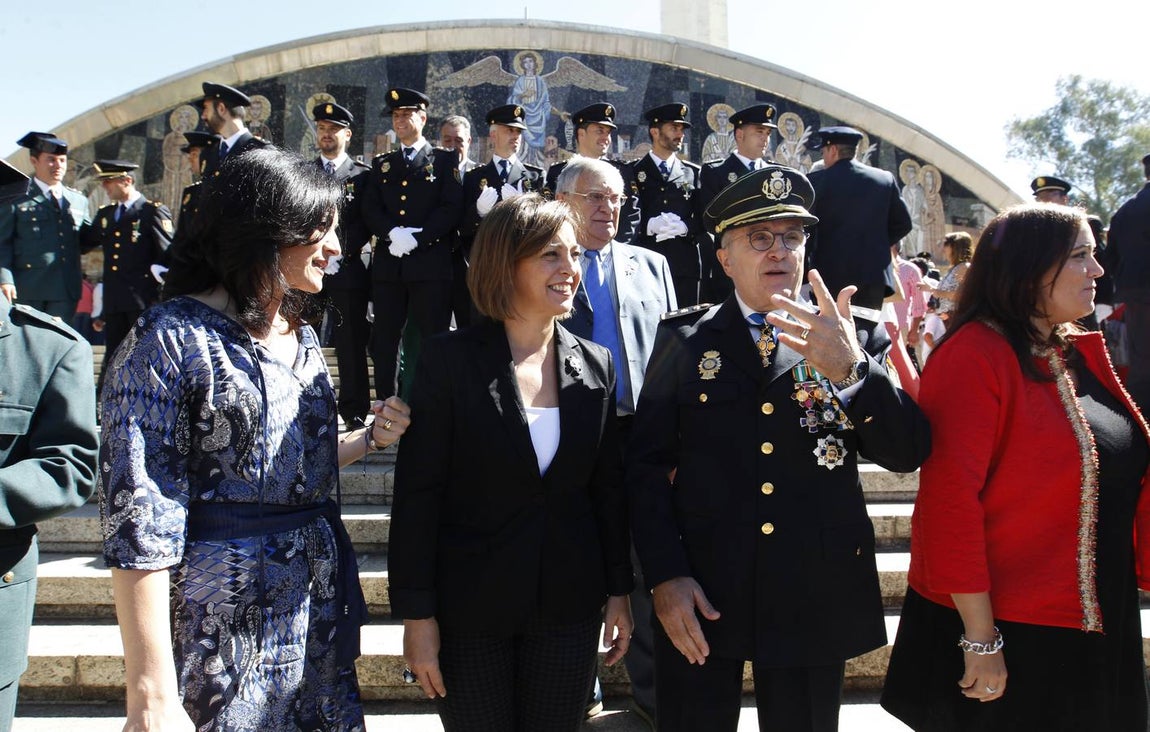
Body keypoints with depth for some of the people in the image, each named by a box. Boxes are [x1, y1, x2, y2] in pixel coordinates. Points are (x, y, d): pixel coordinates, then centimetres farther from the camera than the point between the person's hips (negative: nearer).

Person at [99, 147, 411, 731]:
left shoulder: (301, 339, 10)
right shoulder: (170, 339, -13)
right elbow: (139, 522, -18)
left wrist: (370, 438, 3)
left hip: (319, 611, 7)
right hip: (225, 632, -7)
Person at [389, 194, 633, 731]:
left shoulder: (595, 365, 2)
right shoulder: (451, 359, -10)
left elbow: (608, 486, 8)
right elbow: (417, 492, -10)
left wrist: (619, 590, 8)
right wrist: (416, 614, -11)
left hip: (569, 606, 3)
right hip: (470, 605, -3)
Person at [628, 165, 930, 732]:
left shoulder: (857, 341, 3)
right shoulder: (684, 340, 2)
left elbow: (908, 453, -7)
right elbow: (646, 462, -1)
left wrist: (851, 370, -23)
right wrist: (665, 576, -10)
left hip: (815, 598, 1)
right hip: (699, 598, 0)